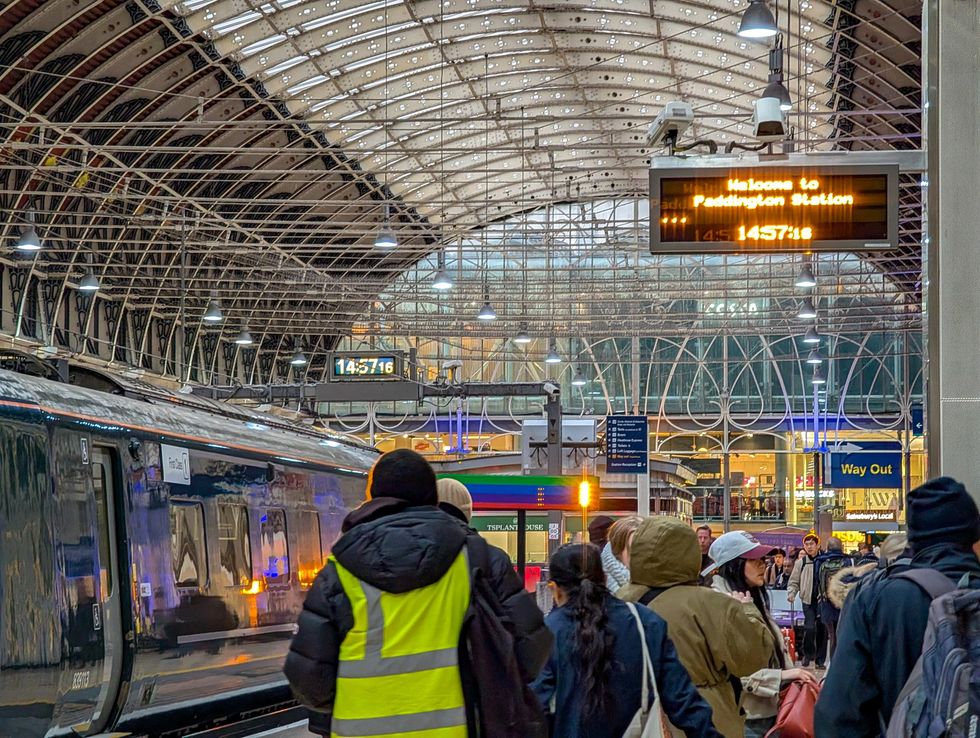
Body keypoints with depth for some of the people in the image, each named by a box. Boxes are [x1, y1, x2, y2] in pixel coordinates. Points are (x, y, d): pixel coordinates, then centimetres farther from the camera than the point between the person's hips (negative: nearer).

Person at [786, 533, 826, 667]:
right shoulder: (801, 562, 3)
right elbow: (794, 581, 9)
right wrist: (791, 594, -7)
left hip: (822, 600, 0)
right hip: (808, 600, 0)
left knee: (822, 631, 5)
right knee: (809, 628, -11)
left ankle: (820, 660, 16)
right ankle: (808, 654, 13)